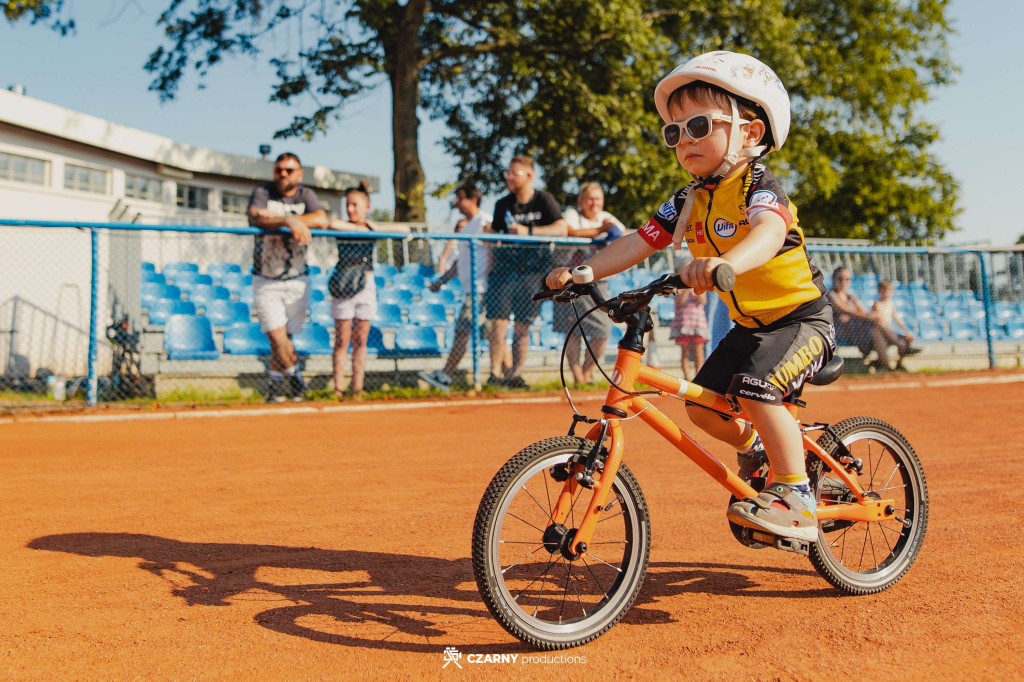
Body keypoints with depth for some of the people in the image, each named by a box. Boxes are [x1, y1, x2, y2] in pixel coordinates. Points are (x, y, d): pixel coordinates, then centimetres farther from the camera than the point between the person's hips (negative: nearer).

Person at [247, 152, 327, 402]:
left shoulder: (305, 195, 4)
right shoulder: (262, 193, -2)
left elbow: (322, 220, -17)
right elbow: (255, 217, -24)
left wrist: (279, 218, -21)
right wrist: (288, 221, -37)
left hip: (297, 281, 2)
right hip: (265, 281, -1)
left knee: (284, 338, 6)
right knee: (277, 336, -11)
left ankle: (274, 384, 26)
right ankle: (295, 377, 12)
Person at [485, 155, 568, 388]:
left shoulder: (544, 201, 0)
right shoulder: (503, 205, 9)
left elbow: (561, 229, -12)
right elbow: (493, 235, 18)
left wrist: (528, 231, -21)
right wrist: (491, 265, 7)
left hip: (533, 270, -1)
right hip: (505, 266, 2)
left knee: (523, 325, 3)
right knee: (498, 321, -9)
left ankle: (516, 374, 12)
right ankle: (495, 374, -6)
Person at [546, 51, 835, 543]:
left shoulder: (758, 188, -21)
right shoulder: (690, 201, 0)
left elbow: (770, 231, -43)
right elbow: (639, 242, -4)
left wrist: (726, 263, -64)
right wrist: (581, 272, -18)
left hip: (801, 317, -7)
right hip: (749, 323, 7)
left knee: (754, 391, -29)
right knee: (702, 405, 1)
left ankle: (796, 500, -16)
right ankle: (756, 446, 31)